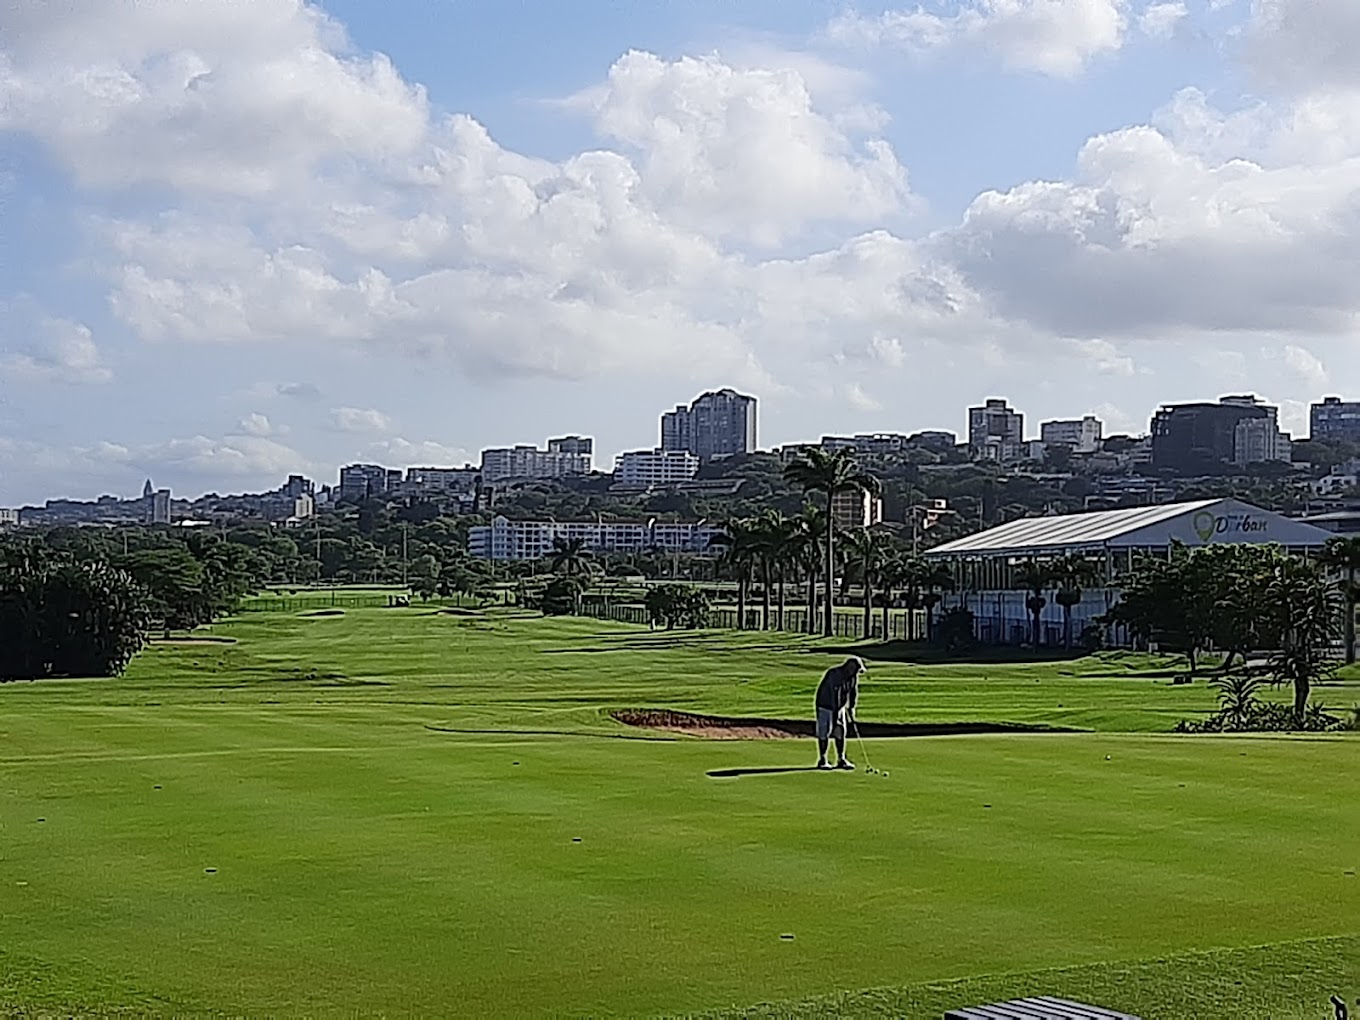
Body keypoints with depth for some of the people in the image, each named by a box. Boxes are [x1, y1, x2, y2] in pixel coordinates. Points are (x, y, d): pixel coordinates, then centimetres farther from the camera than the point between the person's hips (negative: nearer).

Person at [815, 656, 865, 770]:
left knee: (841, 732, 3)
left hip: (840, 706, 7)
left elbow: (853, 692, 6)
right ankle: (822, 760, 4)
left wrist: (851, 709, 0)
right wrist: (836, 713, -28)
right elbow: (835, 694, -29)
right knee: (824, 733, -3)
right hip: (825, 706, -7)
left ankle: (841, 759, 9)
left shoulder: (853, 676, -4)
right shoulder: (834, 674, -28)